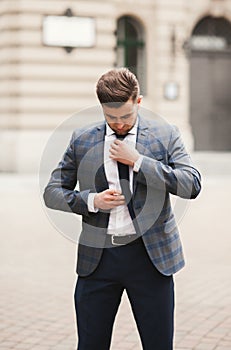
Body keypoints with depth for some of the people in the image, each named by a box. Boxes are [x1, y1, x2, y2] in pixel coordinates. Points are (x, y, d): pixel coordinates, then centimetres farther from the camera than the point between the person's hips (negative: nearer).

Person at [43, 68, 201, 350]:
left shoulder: (165, 135, 3)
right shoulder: (82, 140, 6)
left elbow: (192, 185, -8)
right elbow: (52, 192, 8)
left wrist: (137, 161, -13)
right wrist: (91, 200, -11)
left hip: (151, 255, -1)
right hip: (98, 256, 1)